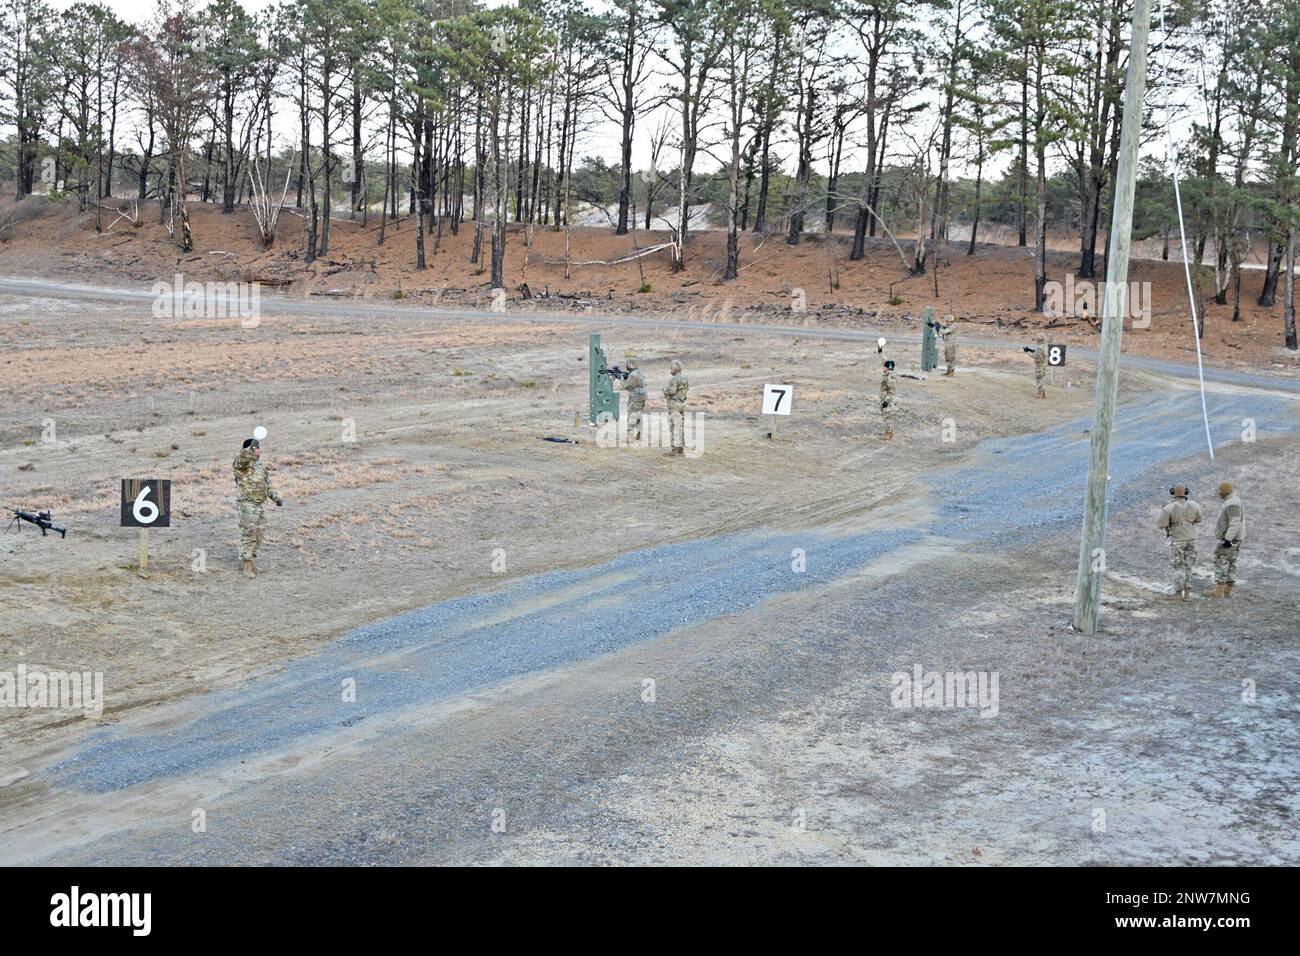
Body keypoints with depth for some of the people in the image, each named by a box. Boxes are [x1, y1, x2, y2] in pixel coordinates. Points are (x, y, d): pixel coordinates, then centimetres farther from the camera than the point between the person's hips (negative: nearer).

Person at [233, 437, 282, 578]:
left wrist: (275, 497, 12)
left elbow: (267, 482, 21)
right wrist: (252, 447, -55)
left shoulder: (261, 463, 13)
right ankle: (247, 567, -1)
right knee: (248, 534, -5)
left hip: (259, 504, 8)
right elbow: (244, 456, -36)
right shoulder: (242, 463, -11)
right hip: (247, 503, -8)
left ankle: (250, 560, 27)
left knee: (258, 534, 13)